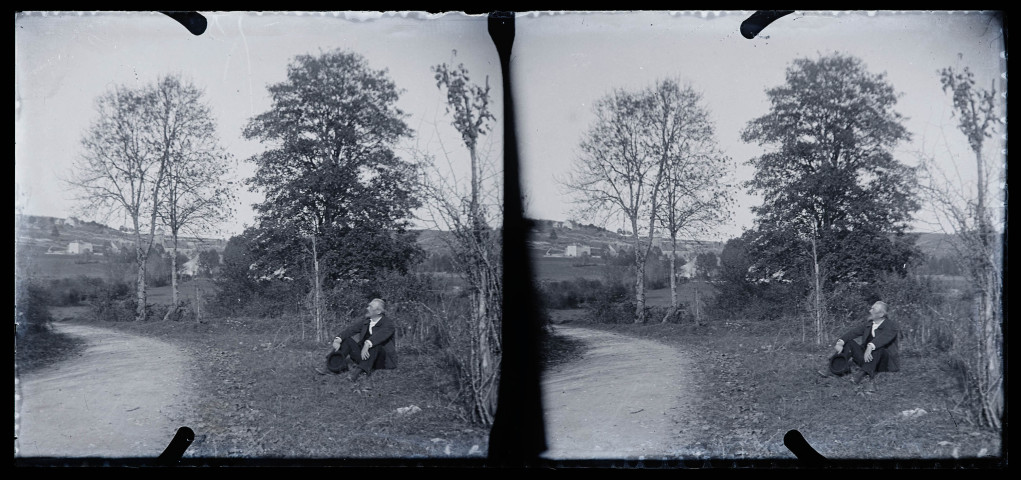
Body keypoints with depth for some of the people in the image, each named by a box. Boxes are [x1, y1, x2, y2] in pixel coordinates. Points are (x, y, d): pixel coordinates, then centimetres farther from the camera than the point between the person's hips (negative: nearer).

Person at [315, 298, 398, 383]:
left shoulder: (388, 323, -9)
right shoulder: (366, 322, 11)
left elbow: (380, 334, -31)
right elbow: (350, 330, -2)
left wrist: (367, 345, -47)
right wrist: (338, 340, -21)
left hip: (383, 360, -6)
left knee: (375, 343, -34)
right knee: (347, 339, -6)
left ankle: (359, 370, -50)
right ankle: (332, 368, -22)